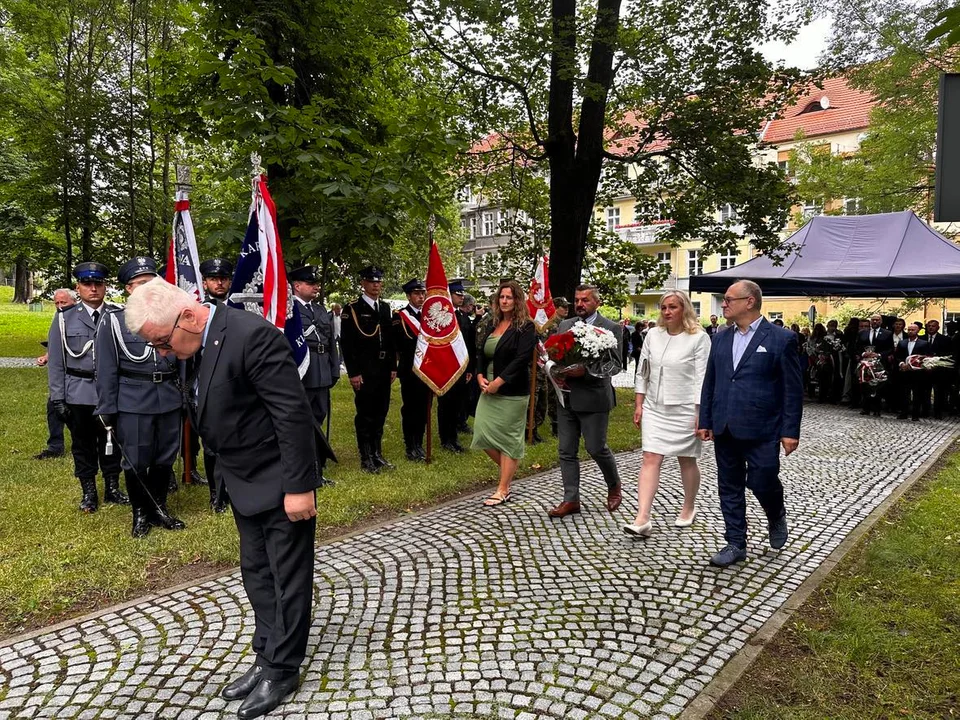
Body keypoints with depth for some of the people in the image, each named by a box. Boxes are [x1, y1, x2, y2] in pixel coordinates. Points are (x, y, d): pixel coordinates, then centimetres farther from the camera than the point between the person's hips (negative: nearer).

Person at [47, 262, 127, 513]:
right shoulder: (64, 319, 1)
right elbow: (56, 363, 1)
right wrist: (58, 399, -3)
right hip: (78, 395, 0)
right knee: (83, 445, 10)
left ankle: (112, 488, 25)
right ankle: (88, 493, 22)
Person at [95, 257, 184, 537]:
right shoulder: (113, 320, -1)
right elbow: (106, 371, -2)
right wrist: (106, 411, -4)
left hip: (169, 399, 3)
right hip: (133, 403, -3)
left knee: (165, 459, 13)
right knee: (136, 462, 6)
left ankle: (159, 509, 30)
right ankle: (140, 514, 24)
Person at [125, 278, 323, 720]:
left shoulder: (252, 335, -26)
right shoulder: (198, 346, 2)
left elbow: (294, 413, -26)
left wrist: (299, 485, -24)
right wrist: (228, 474, 16)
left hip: (280, 483, -9)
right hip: (245, 483, 9)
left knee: (289, 578, 7)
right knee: (256, 573, 18)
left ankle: (282, 670, 22)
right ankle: (267, 659, 33)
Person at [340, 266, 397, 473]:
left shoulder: (385, 308, 13)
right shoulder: (352, 309, -6)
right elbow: (347, 343, -10)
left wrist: (393, 367, 10)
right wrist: (353, 372, -15)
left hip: (384, 369, 6)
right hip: (364, 371, -6)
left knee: (380, 413, 12)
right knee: (365, 415, 1)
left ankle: (377, 454, 23)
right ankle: (366, 458, 10)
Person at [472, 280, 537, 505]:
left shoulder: (526, 327, -8)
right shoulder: (491, 325, 13)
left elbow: (521, 359, -17)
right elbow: (481, 353, 14)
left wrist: (498, 382, -20)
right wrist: (480, 376, -4)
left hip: (512, 392, -7)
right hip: (489, 390, 7)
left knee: (507, 438, 0)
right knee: (482, 434, 4)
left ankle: (503, 490, 10)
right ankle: (507, 470, 29)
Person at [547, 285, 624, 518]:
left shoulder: (611, 328, -5)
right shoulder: (564, 325, 11)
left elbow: (615, 365, -11)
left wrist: (585, 371, -23)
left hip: (593, 398, -5)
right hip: (566, 397, 5)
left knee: (596, 448, 2)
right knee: (567, 451, 7)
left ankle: (614, 486, 30)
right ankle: (571, 500, 16)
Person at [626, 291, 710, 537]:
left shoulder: (699, 338, -7)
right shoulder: (652, 335, 5)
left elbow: (702, 378, -10)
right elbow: (643, 372, 11)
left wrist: (701, 414, -13)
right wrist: (639, 404, 7)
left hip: (684, 410, -3)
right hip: (655, 408, 4)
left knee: (686, 460, 11)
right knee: (650, 459, -5)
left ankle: (689, 508, 33)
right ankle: (642, 519, -9)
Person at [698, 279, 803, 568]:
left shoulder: (781, 338, -6)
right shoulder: (720, 339, 9)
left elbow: (793, 389, -6)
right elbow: (709, 383, 12)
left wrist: (791, 431, -9)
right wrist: (705, 421, 9)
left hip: (761, 430, -5)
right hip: (725, 429, 5)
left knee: (762, 481, 0)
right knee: (729, 488, 9)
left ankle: (776, 516, 34)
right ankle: (736, 544, 22)